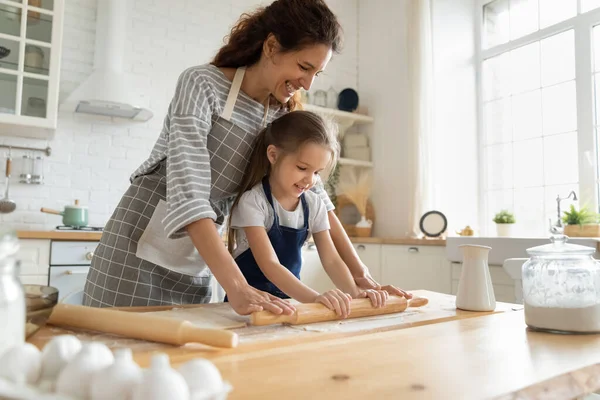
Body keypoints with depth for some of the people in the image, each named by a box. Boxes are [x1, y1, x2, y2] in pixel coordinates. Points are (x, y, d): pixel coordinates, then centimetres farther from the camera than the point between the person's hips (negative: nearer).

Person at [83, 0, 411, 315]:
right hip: (140, 246, -5)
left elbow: (314, 193, 4)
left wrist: (359, 273, -3)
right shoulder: (202, 83, -16)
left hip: (196, 262, 5)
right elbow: (187, 191, -27)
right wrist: (236, 287, -35)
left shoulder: (283, 116, 3)